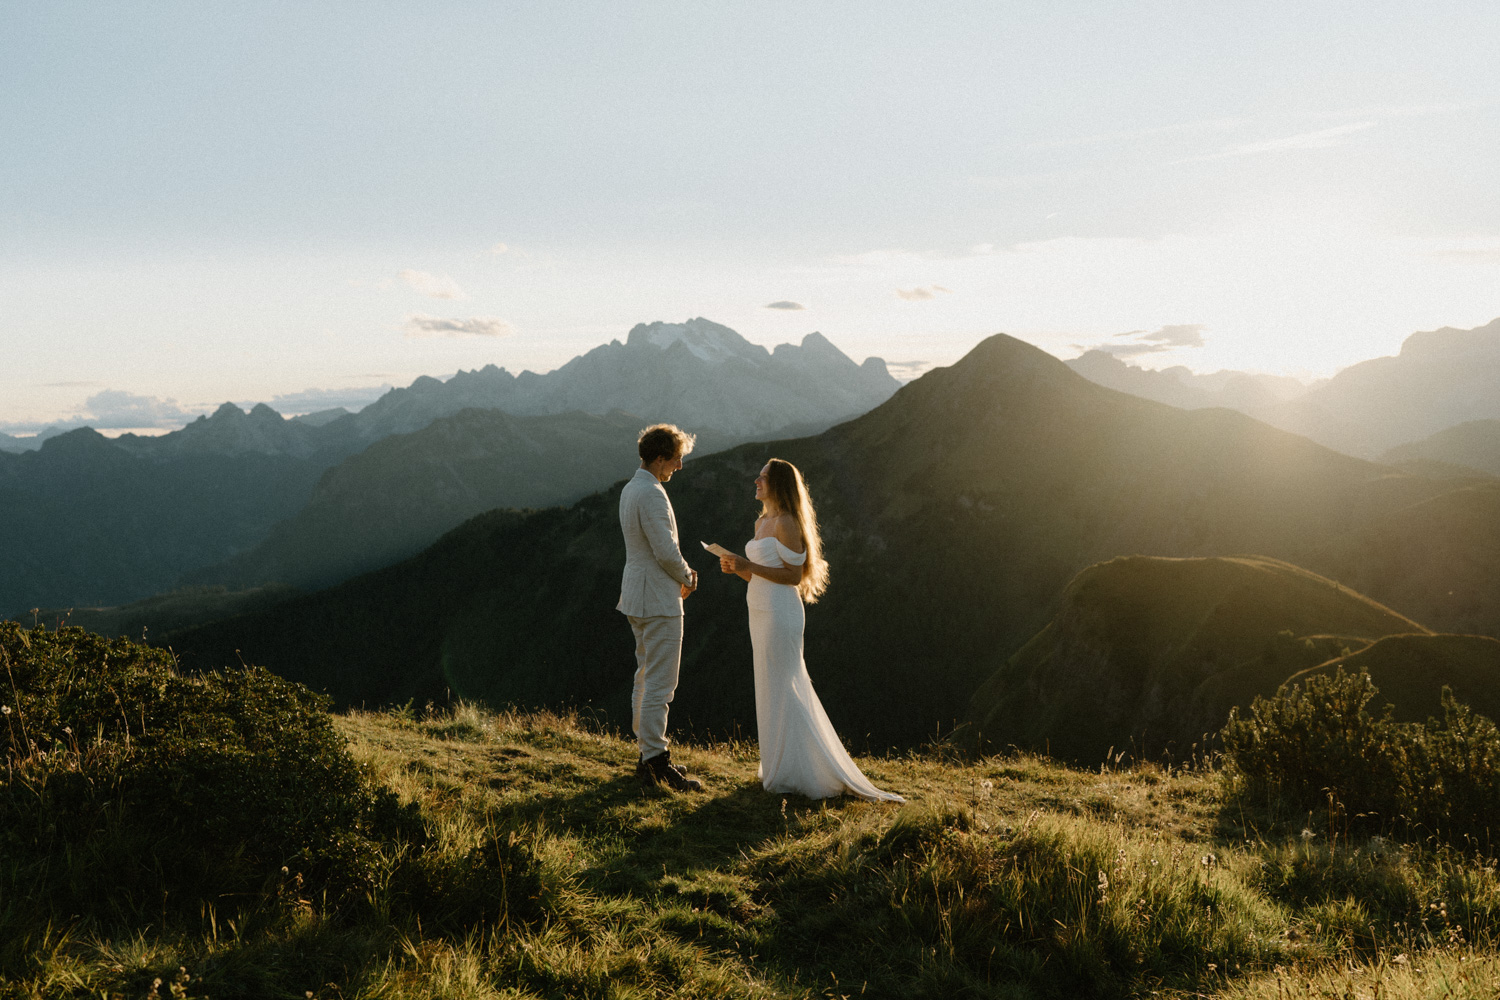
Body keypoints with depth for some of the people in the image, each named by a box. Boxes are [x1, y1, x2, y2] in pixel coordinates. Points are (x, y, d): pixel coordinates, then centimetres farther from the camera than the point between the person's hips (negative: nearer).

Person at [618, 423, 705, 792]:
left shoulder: (630, 490, 12)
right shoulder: (651, 494, -20)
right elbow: (666, 551, -21)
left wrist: (680, 573, 10)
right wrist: (687, 578, -2)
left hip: (638, 596, 11)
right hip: (658, 599, -11)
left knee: (646, 676, 16)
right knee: (660, 682, -6)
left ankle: (648, 754, 23)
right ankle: (656, 759, -2)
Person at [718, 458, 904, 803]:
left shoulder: (786, 523, -13)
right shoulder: (761, 522, 14)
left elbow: (793, 575, -17)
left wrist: (748, 566, -19)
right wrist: (737, 568, 2)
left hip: (780, 614, -9)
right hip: (762, 612, 9)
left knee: (781, 691, -3)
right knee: (773, 690, 14)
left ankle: (792, 774, 6)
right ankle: (780, 766, 23)